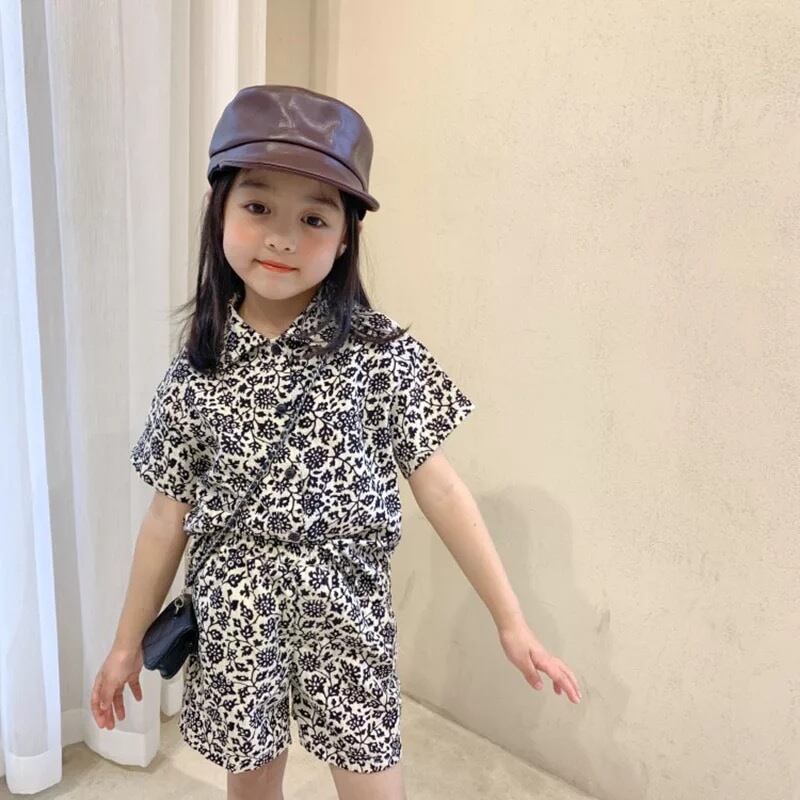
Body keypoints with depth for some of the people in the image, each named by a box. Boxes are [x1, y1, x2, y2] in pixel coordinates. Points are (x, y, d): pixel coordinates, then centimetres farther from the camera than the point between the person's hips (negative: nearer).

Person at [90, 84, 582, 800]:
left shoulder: (382, 353, -11)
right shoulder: (197, 368, -5)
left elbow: (438, 485, -9)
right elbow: (169, 514, 2)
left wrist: (510, 620, -7)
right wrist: (127, 643, 10)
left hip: (346, 613, -2)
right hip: (236, 619, 2)